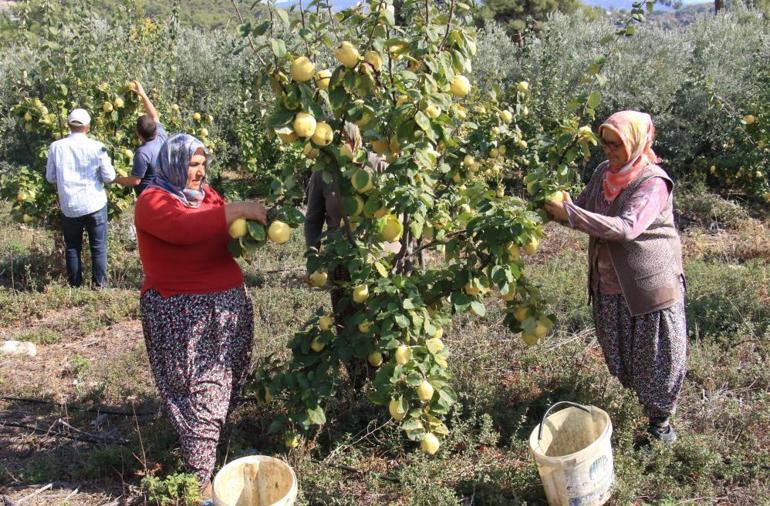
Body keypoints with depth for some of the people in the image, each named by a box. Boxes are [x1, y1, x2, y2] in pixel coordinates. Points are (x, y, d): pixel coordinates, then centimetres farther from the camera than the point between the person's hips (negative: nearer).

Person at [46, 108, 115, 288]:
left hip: (69, 206, 2)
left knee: (72, 247, 14)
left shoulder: (56, 147, -5)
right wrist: (108, 163, 14)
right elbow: (109, 177, -5)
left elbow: (50, 177, 3)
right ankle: (99, 284, 12)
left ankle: (75, 285, 19)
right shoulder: (97, 147, -10)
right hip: (95, 204, -2)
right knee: (99, 246, 9)